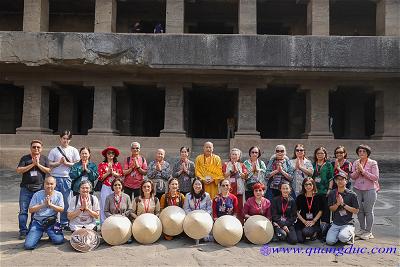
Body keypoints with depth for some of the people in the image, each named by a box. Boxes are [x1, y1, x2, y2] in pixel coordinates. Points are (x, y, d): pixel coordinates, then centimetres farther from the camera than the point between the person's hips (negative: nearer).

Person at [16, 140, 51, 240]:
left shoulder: (44, 158, 8)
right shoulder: (25, 158, 6)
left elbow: (48, 171, -1)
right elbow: (19, 170, -6)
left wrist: (38, 164, -11)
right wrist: (32, 164, -12)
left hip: (39, 188, 1)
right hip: (26, 188, 0)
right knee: (23, 210, -2)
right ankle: (23, 231, 6)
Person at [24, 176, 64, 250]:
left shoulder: (58, 195, 2)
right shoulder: (37, 194, 1)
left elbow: (61, 209, -4)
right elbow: (31, 210, -1)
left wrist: (50, 204, -16)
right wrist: (43, 204, -13)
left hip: (52, 223, 0)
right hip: (37, 223, 1)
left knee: (59, 240, -21)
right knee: (28, 245, -15)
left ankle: (52, 235, 14)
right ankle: (39, 235, 18)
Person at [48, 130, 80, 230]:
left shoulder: (73, 150, 8)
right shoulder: (54, 150, 9)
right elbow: (49, 164, 5)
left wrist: (66, 163, -7)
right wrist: (59, 163, -8)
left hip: (67, 178, 0)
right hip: (55, 178, 0)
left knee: (66, 202, 2)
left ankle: (64, 223, 12)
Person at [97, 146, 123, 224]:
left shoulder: (118, 164, 11)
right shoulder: (102, 165, 8)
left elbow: (120, 175, 1)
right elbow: (100, 177, 0)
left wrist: (113, 172, -13)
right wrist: (108, 172, -11)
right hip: (105, 188, -1)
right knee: (104, 206, -2)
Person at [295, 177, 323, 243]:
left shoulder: (318, 197, 2)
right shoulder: (300, 197, 2)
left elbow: (320, 211, 2)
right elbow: (297, 212, 2)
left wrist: (313, 221, -9)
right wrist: (304, 221, -9)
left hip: (315, 222, -1)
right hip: (302, 222, 2)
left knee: (306, 232, -32)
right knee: (300, 240, -16)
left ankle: (315, 232, 4)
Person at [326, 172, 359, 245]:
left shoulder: (352, 194, -5)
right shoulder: (332, 193, 4)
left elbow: (356, 211, -5)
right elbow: (331, 209, 5)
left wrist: (343, 204, -16)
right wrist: (337, 204, -15)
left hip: (348, 223, -3)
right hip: (335, 223, 3)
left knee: (343, 237, -31)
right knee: (329, 241, -17)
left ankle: (350, 234, 5)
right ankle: (338, 234, 15)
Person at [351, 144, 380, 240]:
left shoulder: (373, 163, -6)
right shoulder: (356, 163, 6)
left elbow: (375, 177, -14)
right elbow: (352, 177, 3)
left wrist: (363, 171, -18)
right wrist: (357, 171, -16)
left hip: (369, 190, -4)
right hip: (357, 189, 4)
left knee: (368, 211, 0)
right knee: (359, 210, 9)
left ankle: (368, 232, 12)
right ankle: (362, 229, 25)